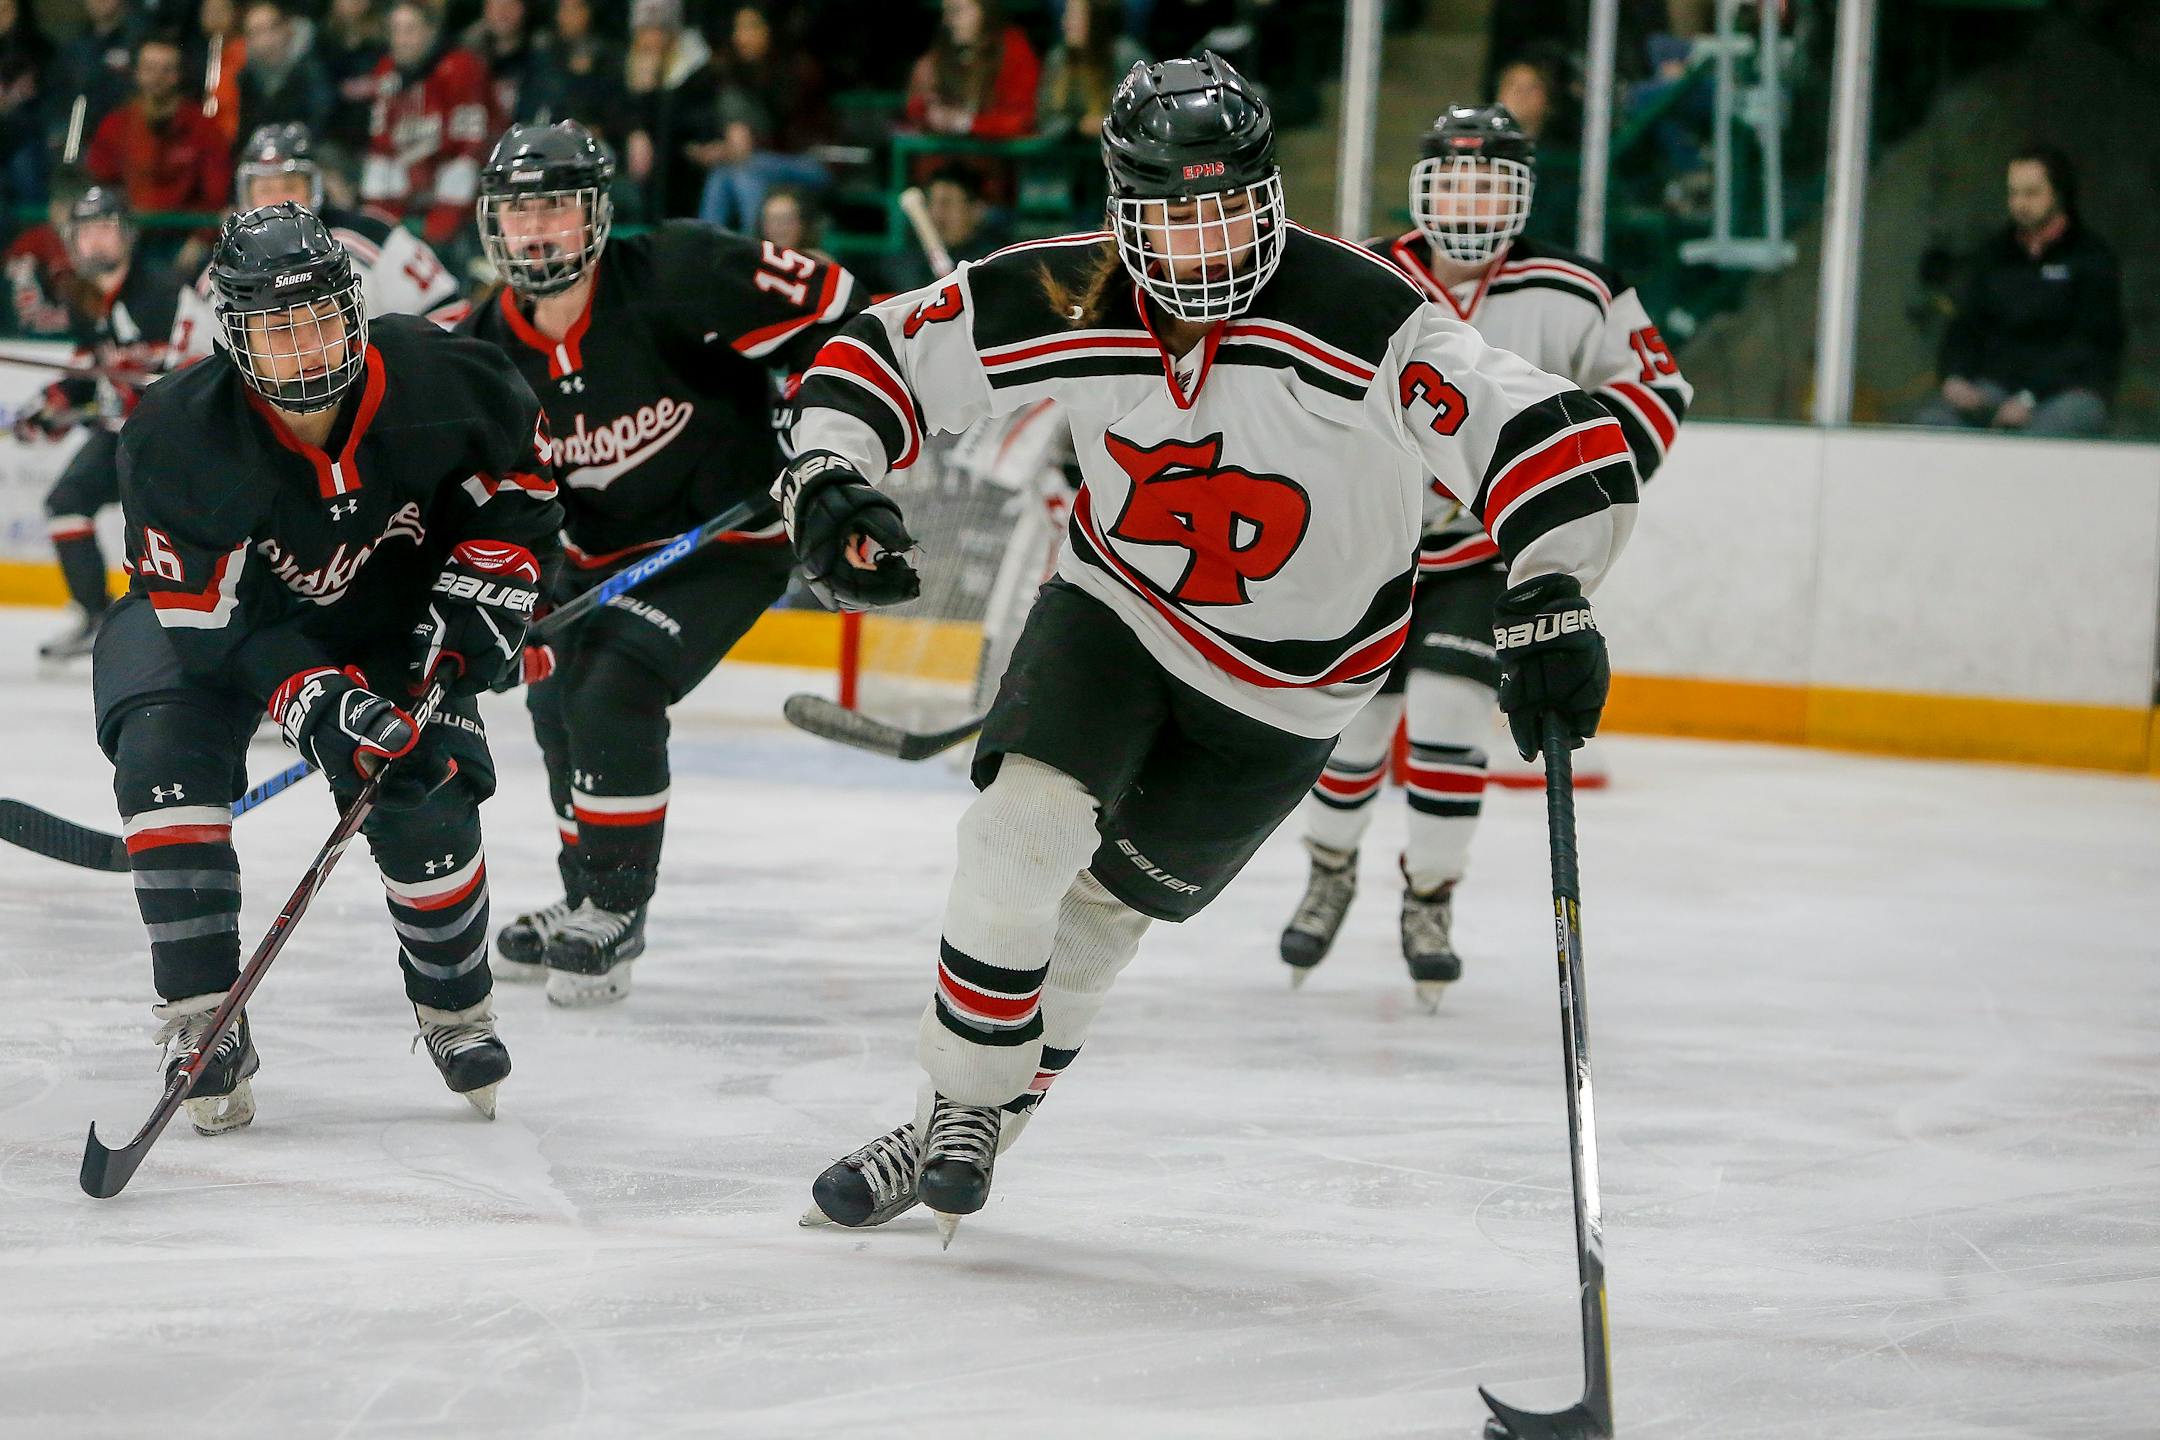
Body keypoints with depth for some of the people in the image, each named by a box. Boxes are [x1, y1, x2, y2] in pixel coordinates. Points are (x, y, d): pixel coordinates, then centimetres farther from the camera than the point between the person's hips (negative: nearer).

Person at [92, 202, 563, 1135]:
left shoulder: (436, 382, -26)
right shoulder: (178, 443, -33)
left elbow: (524, 474, -5)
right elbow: (209, 617, -30)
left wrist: (479, 596, -16)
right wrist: (316, 703, -40)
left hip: (387, 615, 1)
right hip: (207, 613, -1)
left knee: (427, 799, -16)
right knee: (165, 752, -28)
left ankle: (455, 1008, 13)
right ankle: (201, 1023, -21)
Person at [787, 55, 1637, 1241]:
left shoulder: (1352, 318, -32)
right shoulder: (1065, 302, -20)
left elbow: (1542, 434, -35)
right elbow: (881, 355, -8)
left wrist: (1548, 606, -43)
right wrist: (828, 481, -24)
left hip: (1285, 677, -2)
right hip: (1116, 607, 2)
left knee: (1105, 901, 5)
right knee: (1024, 825, -18)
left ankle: (976, 1128, 26)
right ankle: (956, 1112, -1)